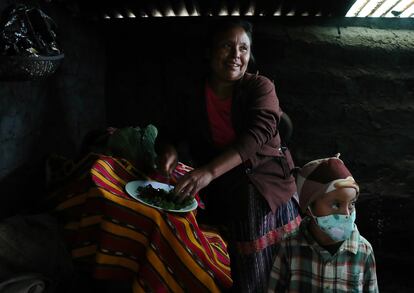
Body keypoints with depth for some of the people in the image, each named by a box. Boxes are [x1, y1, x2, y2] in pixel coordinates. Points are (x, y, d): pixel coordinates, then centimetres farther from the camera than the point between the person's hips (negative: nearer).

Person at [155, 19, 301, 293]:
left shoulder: (260, 87, -5)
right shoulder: (190, 94, 1)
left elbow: (258, 133, -21)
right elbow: (169, 134, 6)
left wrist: (210, 172, -34)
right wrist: (169, 150, -20)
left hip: (266, 177, 1)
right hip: (219, 188, 0)